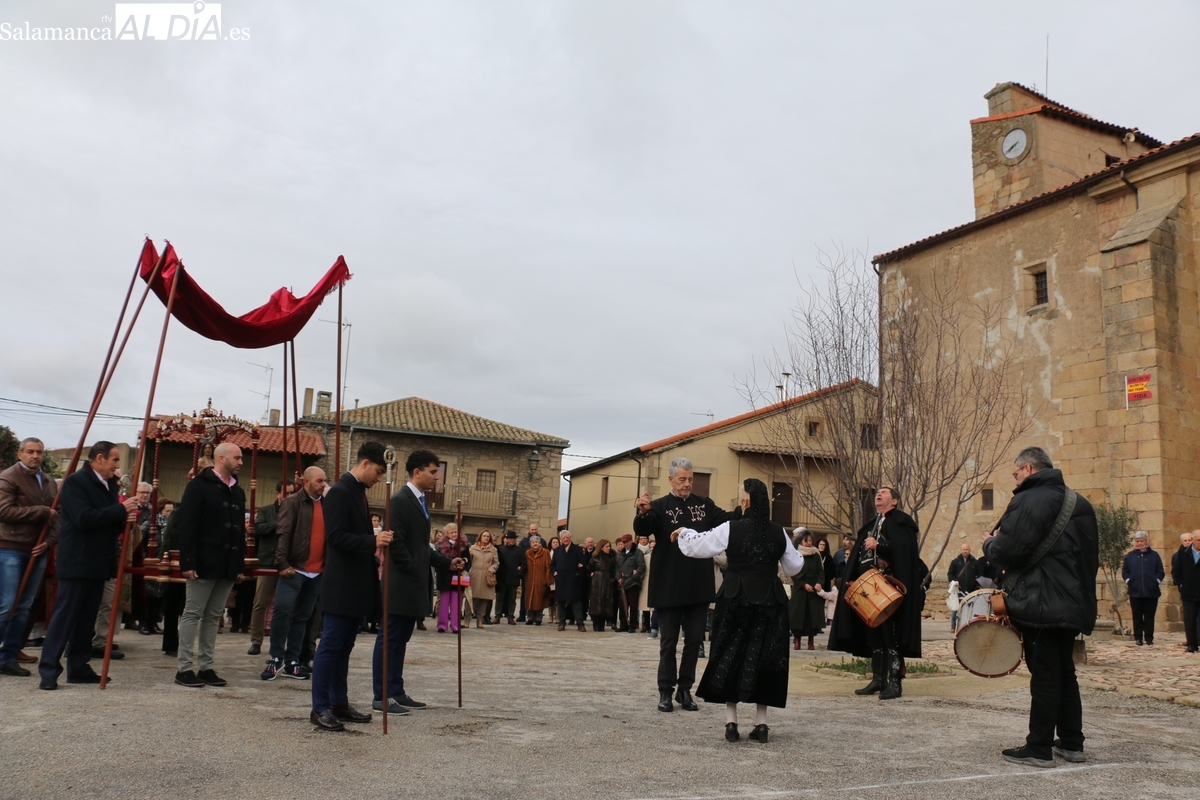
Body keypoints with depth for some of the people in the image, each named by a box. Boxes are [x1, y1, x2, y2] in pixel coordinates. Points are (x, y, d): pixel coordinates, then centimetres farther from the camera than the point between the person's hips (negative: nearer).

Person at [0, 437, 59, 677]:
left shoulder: (50, 483, 14)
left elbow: (57, 516, 13)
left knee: (24, 607, 7)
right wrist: (42, 512, -14)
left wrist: (49, 541, -3)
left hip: (37, 551, 6)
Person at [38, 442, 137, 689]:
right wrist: (121, 510, -21)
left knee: (86, 618, 11)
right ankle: (48, 671, -2)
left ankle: (78, 668, 17)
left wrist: (124, 519, -2)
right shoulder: (75, 482, -11)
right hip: (76, 561, -8)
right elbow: (84, 518, -23)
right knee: (64, 616, -6)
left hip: (98, 563, 8)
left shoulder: (111, 485, 14)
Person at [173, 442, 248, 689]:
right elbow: (185, 525, -13)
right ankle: (185, 669, 5)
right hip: (204, 564, -7)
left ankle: (205, 667, 16)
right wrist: (187, 561, -18)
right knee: (192, 614, 0)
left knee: (212, 617, 11)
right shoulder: (199, 485, -7)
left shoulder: (237, 492, 15)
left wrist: (240, 564, 13)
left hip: (228, 567, 7)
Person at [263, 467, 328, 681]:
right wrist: (283, 564, -15)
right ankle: (275, 659, 6)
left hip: (318, 571, 5)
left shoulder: (327, 504, 11)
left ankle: (292, 661, 15)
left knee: (303, 616, 9)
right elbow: (283, 534, -9)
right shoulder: (292, 502, -4)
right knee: (283, 611, -8)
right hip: (294, 568, -5)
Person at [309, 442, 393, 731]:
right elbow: (336, 537, -21)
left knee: (343, 648, 13)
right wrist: (373, 541, -32)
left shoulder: (358, 492, 16)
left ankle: (339, 704, 20)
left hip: (357, 585, 9)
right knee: (330, 646, -4)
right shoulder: (339, 492, -13)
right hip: (340, 585, -9)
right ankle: (320, 708, 2)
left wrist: (373, 565, 19)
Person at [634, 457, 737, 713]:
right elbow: (642, 530, -17)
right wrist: (643, 513, -39)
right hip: (669, 588, -3)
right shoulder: (660, 506, -4)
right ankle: (665, 691, 15)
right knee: (668, 641, 6)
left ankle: (685, 689, 22)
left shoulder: (704, 505, 8)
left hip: (699, 587, 4)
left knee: (695, 639, 10)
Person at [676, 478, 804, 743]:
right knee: (762, 658, 10)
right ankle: (761, 724, 12)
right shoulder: (778, 533, 1)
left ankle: (731, 722, 8)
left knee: (731, 656, 8)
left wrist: (683, 533, 20)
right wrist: (802, 555, 35)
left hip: (736, 601, -2)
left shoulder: (730, 529, -8)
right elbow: (794, 567, 13)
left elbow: (696, 546, 0)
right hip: (770, 602, 2)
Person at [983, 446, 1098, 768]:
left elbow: (1007, 552, -21)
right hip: (1072, 604, 9)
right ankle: (1072, 743, 22)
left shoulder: (1027, 501, -15)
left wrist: (990, 543, 0)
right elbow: (1092, 556, 20)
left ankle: (1039, 749, 2)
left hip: (1040, 605, -8)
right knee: (1065, 673, 16)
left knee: (1044, 676, -4)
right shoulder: (1079, 503, 14)